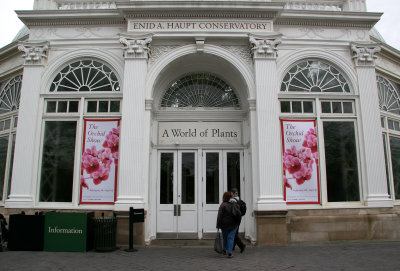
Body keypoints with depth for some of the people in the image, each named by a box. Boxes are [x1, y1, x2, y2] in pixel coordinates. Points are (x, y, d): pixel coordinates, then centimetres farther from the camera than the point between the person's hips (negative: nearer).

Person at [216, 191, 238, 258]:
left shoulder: (222, 205, -14)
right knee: (231, 238, 2)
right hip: (233, 224, 1)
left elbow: (219, 216, -16)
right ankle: (229, 253, -7)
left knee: (225, 237, 17)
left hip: (225, 224, -1)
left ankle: (225, 250, 33)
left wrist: (218, 225, -11)